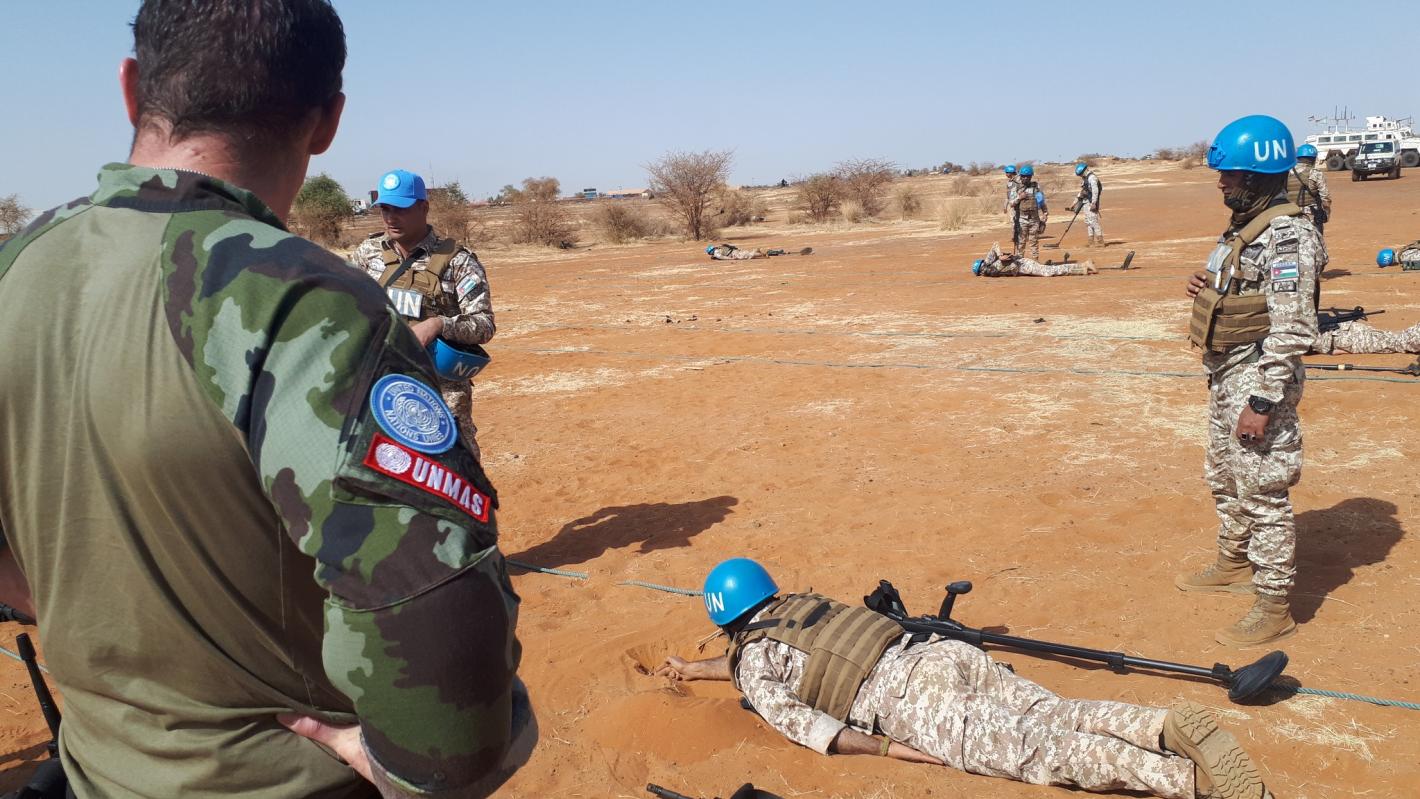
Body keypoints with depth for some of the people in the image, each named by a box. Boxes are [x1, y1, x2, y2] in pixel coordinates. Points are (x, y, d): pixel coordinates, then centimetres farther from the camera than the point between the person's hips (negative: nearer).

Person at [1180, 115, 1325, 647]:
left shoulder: (1287, 236, -20)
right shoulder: (1245, 227, 10)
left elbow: (1292, 329, -24)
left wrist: (1262, 402, -25)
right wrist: (1208, 288, 1)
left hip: (1258, 380, -10)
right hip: (1224, 375, 10)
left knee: (1263, 492, -2)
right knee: (1225, 478, 22)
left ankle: (1274, 607, 9)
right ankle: (1234, 565, 41)